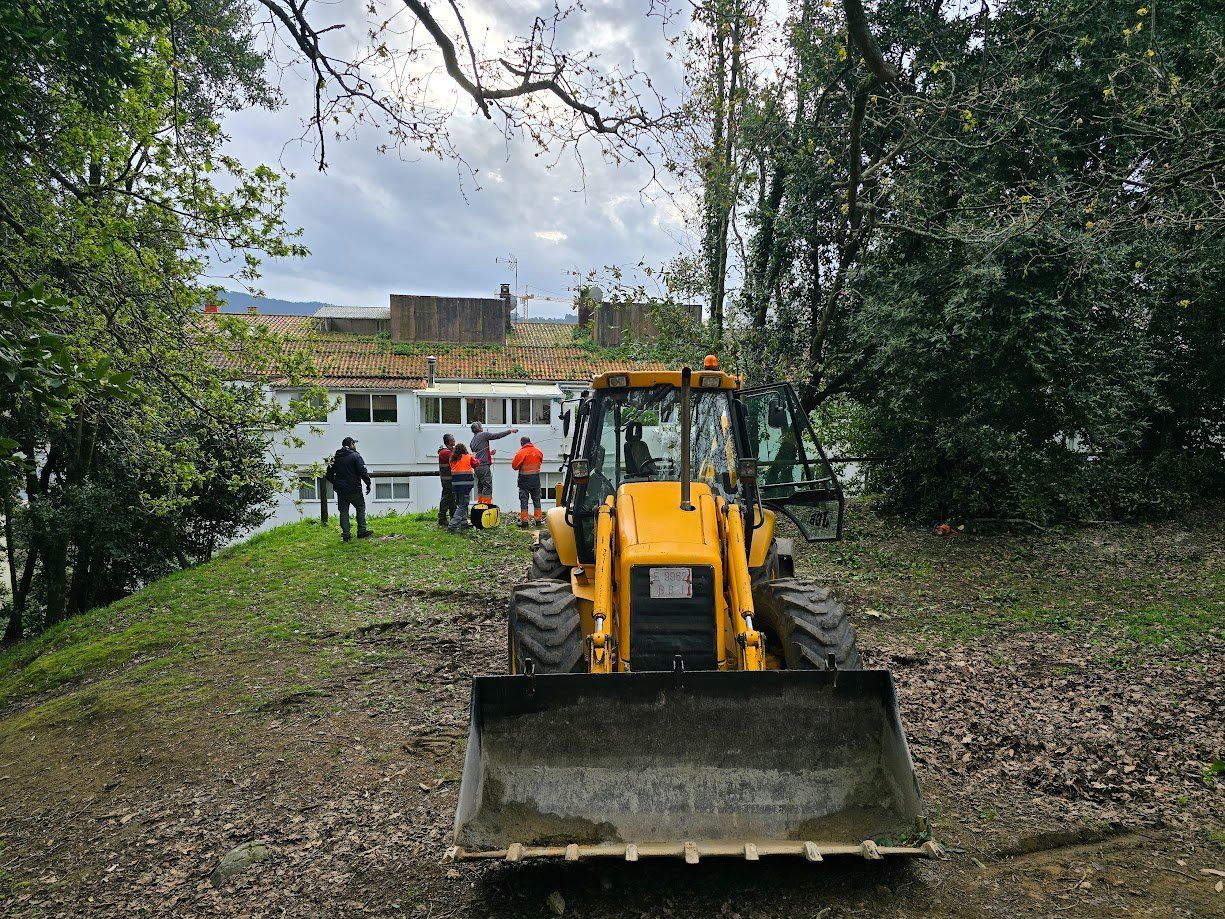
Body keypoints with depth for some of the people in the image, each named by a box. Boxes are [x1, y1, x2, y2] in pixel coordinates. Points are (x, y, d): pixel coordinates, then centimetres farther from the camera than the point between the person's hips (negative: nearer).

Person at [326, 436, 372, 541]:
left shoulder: (335, 458, 10)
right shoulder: (355, 456, -8)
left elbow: (329, 474, 14)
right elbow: (363, 472, -15)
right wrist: (368, 484, -5)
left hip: (340, 490, 5)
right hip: (354, 489, -5)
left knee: (343, 511, 8)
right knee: (361, 508, 10)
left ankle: (345, 534, 5)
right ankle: (361, 531, 7)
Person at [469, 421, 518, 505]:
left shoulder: (472, 441, 18)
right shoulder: (483, 435, -4)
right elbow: (498, 436, -2)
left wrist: (489, 453, 24)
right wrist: (510, 430, 7)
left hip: (477, 467, 8)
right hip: (484, 466, -8)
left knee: (480, 487, 13)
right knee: (487, 486, -8)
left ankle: (480, 504, 15)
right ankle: (486, 505, -12)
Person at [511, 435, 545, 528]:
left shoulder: (521, 453, -15)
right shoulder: (538, 451, 0)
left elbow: (514, 466, -10)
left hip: (524, 479, -4)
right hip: (536, 479, 4)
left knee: (524, 500, 2)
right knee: (536, 499, 12)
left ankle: (524, 521, 0)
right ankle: (537, 520, 13)